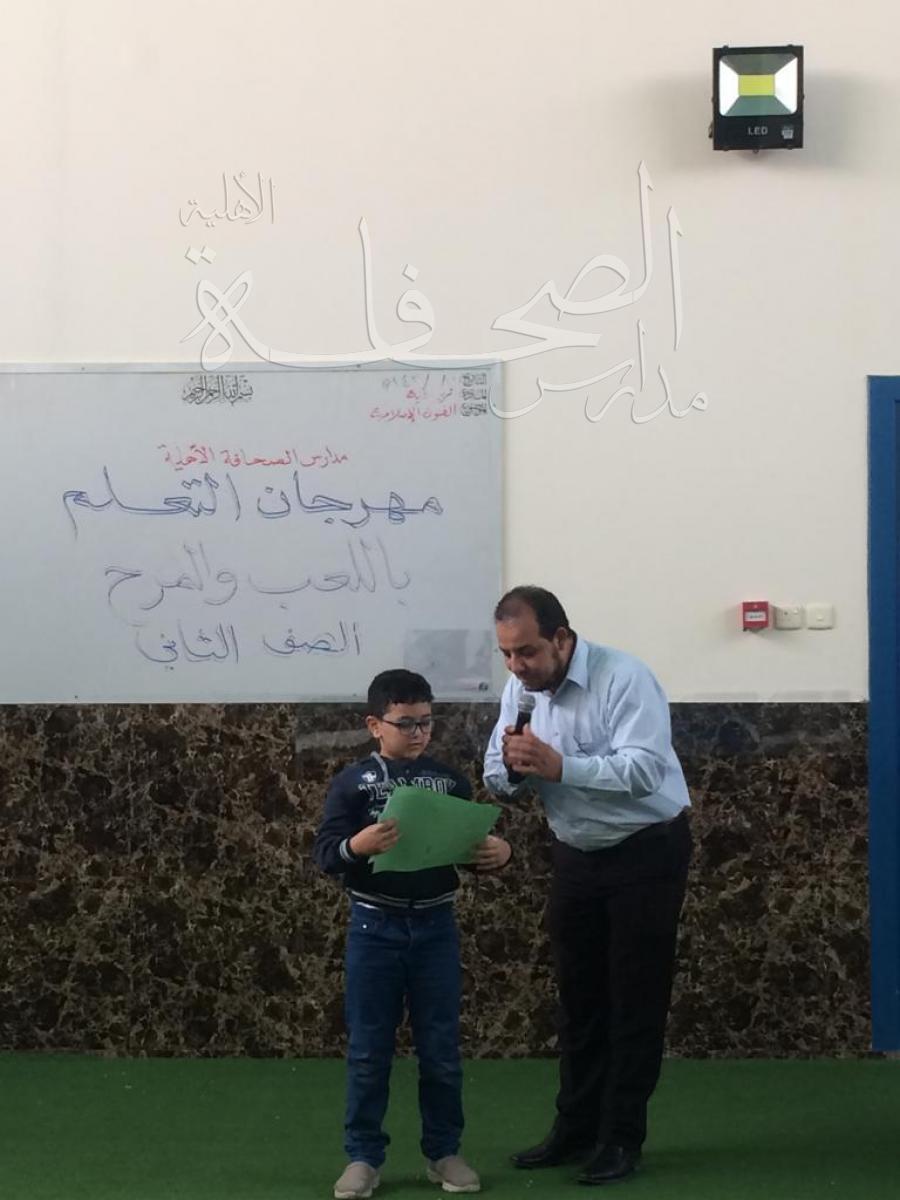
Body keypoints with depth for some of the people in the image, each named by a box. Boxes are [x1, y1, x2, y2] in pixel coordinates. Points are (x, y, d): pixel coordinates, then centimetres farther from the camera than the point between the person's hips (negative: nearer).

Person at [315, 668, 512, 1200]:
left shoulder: (450, 780, 4)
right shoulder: (353, 783, -4)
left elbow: (472, 846, 8)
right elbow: (323, 852, -10)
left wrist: (498, 851, -15)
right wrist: (356, 845, -31)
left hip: (435, 926, 2)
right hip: (375, 927, -2)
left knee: (441, 1049, 8)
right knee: (369, 1050, 5)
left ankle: (445, 1151, 19)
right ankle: (364, 1156, 13)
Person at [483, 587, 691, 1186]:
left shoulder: (623, 679, -24)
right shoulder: (520, 688, -3)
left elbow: (643, 770, -34)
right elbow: (498, 779, -1)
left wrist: (558, 766, -44)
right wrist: (512, 765, -25)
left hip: (647, 852, -6)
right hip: (577, 855, 6)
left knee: (634, 999, -2)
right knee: (579, 995, 12)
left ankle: (621, 1139, 4)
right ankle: (577, 1127, 22)